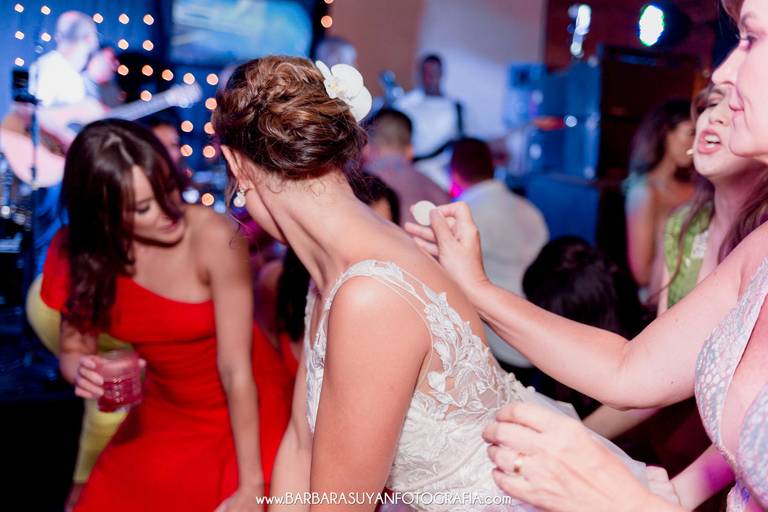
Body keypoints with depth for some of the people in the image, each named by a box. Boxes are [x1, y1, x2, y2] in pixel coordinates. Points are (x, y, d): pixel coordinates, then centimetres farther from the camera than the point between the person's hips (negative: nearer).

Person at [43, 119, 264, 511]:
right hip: (161, 416, 4)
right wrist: (82, 371, -24)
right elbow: (73, 349, 0)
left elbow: (236, 369, -25)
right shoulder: (80, 251, -12)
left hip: (241, 413, -4)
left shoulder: (214, 238, -28)